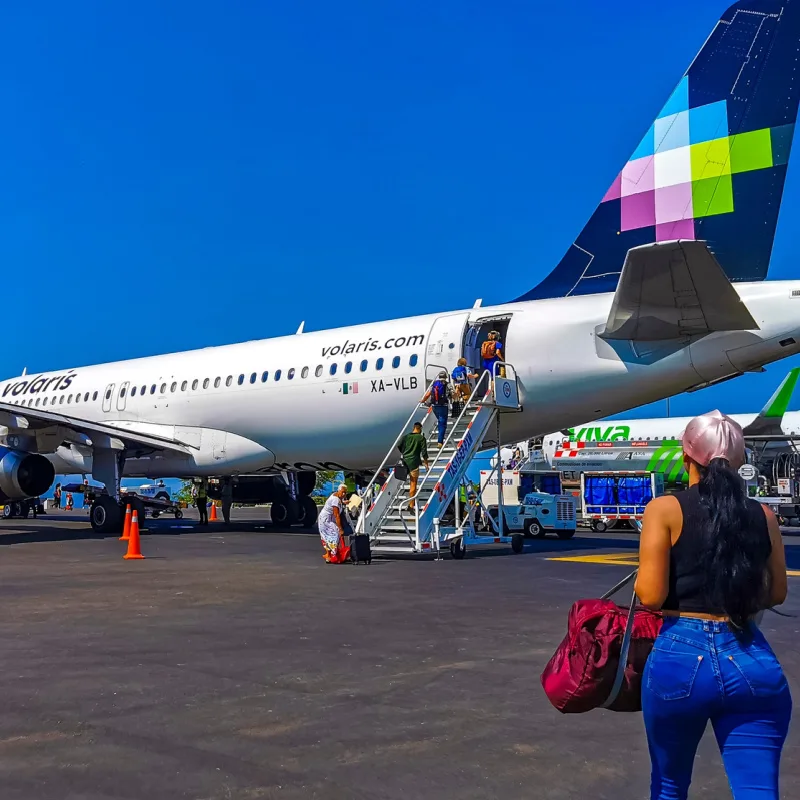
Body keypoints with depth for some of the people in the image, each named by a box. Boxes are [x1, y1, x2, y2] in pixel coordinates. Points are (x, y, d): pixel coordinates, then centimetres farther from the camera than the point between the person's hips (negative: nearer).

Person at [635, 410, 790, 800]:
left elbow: (650, 595, -12)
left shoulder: (665, 509, -8)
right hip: (752, 662, 2)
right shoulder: (763, 515, 4)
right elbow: (775, 593, 15)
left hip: (681, 655, -2)